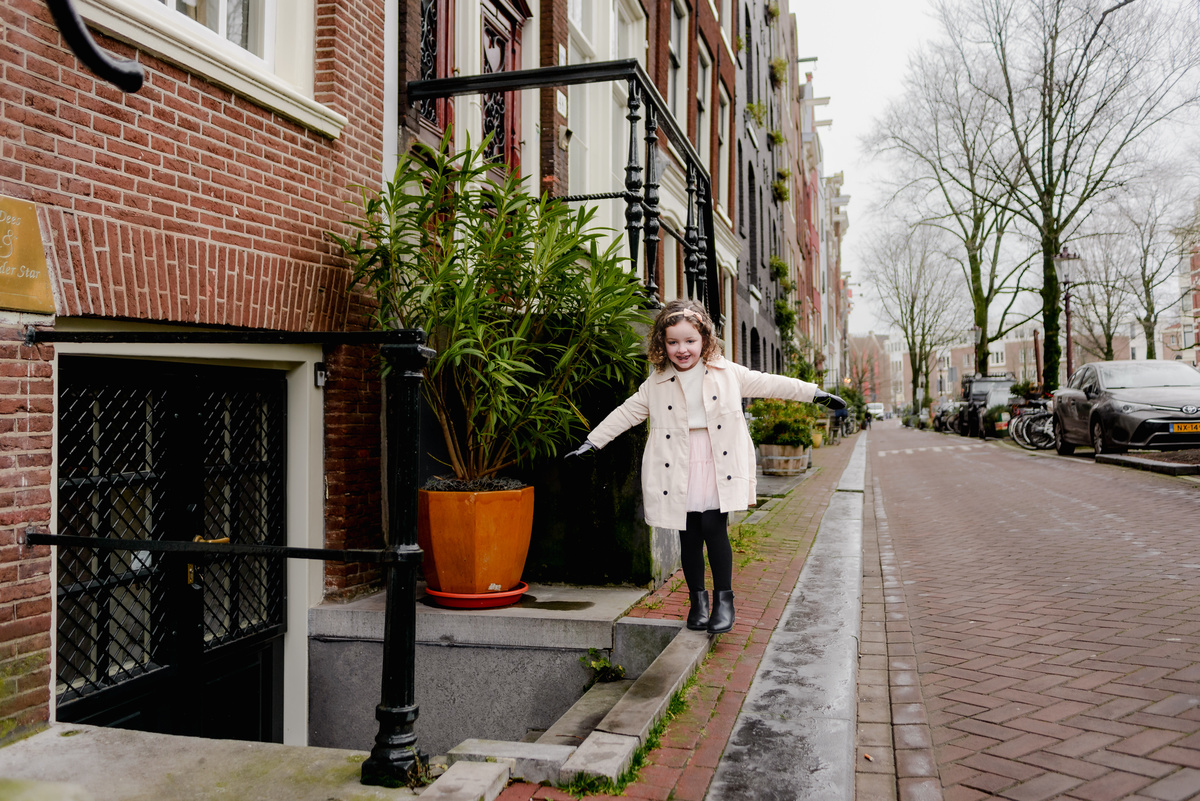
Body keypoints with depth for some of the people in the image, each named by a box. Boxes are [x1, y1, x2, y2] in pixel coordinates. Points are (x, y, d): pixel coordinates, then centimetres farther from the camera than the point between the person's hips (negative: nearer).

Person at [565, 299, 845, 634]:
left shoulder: (727, 373, 4)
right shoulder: (656, 384, 5)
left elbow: (768, 384, 9)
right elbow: (627, 413, 11)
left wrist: (814, 393, 11)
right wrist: (592, 442, 8)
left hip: (717, 467, -1)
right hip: (679, 472, 1)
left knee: (714, 528, -9)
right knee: (689, 535, 5)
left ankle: (724, 598, 8)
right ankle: (697, 598, 22)